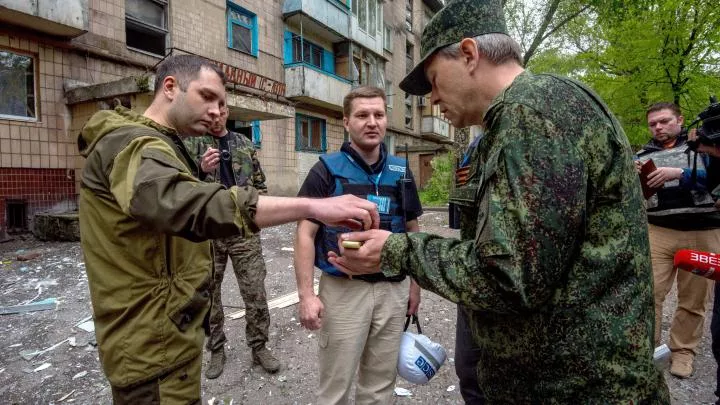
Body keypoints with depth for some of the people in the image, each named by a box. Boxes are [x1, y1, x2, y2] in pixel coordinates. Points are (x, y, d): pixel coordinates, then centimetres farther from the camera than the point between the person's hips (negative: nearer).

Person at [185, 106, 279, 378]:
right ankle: (216, 350, 30)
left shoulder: (245, 144, 10)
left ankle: (259, 347, 23)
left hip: (244, 230, 1)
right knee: (209, 293, 11)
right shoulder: (190, 144, 2)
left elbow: (260, 184, 15)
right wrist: (201, 170, -23)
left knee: (255, 291, 4)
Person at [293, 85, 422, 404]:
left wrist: (414, 283, 10)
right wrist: (306, 294, -16)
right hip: (343, 289, -3)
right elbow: (305, 233, -9)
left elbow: (412, 230, 12)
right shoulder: (327, 170, -6)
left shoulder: (401, 171, 6)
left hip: (393, 289, 4)